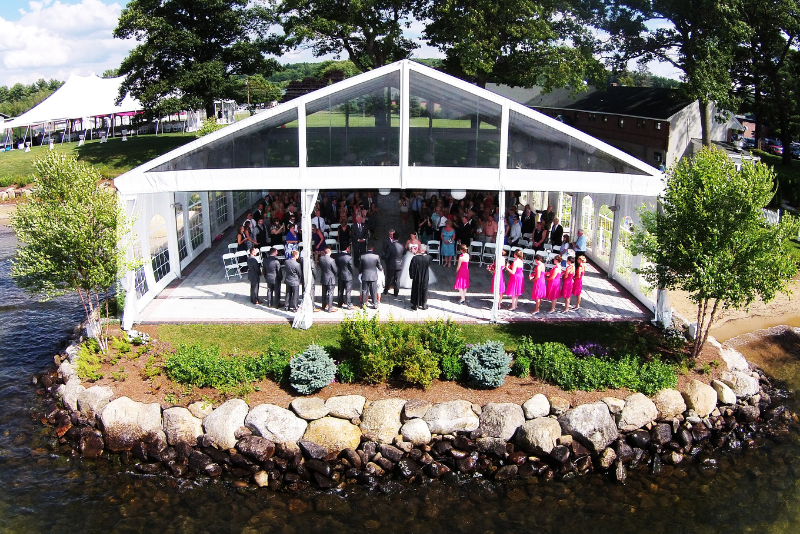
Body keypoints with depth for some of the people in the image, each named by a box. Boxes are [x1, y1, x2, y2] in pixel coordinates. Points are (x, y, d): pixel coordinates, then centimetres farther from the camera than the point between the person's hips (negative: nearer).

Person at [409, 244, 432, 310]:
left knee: (415, 290, 13)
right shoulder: (428, 257, -15)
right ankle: (423, 305, 24)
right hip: (425, 278, 1)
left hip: (416, 278, -1)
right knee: (424, 290, 16)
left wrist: (412, 276, 4)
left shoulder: (415, 258, -19)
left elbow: (411, 269, -12)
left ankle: (415, 305, 21)